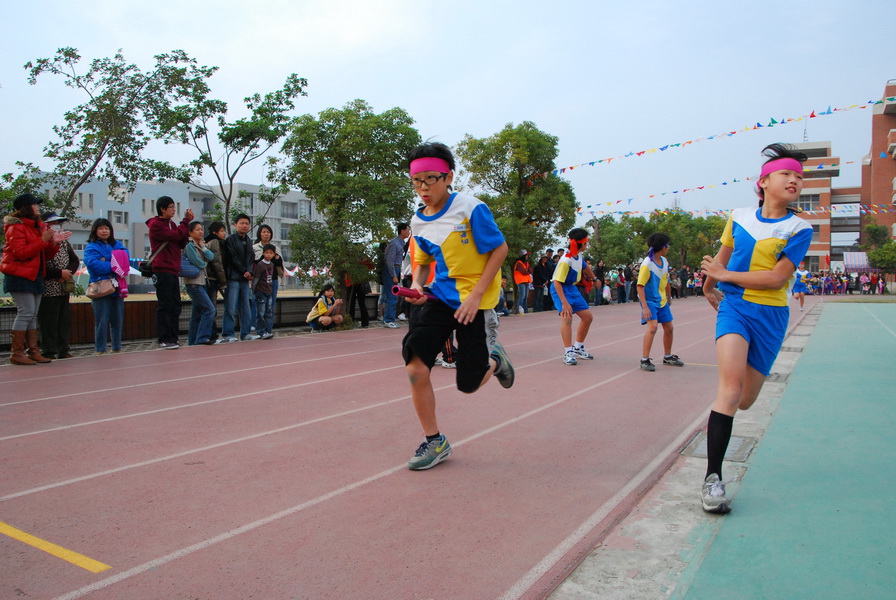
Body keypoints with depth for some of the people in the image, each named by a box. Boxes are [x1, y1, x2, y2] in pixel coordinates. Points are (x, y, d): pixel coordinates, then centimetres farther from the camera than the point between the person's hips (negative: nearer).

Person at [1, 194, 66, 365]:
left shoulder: (39, 227, 16)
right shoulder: (16, 227, -7)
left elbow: (47, 255, 16)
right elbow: (21, 253, -17)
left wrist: (54, 242, -2)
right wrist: (43, 240, -21)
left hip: (35, 276, 8)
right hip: (20, 275, -8)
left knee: (32, 315, 7)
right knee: (26, 312, -12)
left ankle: (33, 351, 10)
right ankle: (17, 354, -8)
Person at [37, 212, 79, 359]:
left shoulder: (64, 242, 14)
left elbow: (75, 260, 18)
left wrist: (69, 272, -1)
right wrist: (60, 273, -16)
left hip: (64, 289, 7)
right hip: (48, 290, -7)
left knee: (64, 321, 10)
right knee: (48, 322, -3)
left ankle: (63, 350, 17)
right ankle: (49, 352, 4)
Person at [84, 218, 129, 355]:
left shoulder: (117, 245, 16)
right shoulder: (91, 247, 2)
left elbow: (126, 260, -1)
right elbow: (93, 263, -15)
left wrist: (105, 264, -14)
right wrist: (113, 267, -11)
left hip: (117, 289, 4)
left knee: (117, 320, 9)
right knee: (102, 321, -4)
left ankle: (117, 348, 19)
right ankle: (100, 350, 3)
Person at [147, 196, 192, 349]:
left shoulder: (171, 224, 20)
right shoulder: (156, 225, -6)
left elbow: (182, 243, 12)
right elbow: (175, 235, -19)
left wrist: (186, 222, 0)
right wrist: (186, 221, -9)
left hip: (173, 270, 9)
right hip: (163, 271, -9)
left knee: (175, 306, 8)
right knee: (165, 306, -8)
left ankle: (172, 339, 12)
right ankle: (165, 340, -5)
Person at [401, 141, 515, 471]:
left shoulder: (471, 208, -14)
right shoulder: (418, 220, 3)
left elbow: (500, 249, -11)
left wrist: (475, 296, -17)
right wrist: (417, 283, -6)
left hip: (474, 302, -5)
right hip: (441, 297, 5)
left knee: (468, 384, -1)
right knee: (415, 367, -12)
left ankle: (493, 359, 36)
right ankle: (434, 442, 7)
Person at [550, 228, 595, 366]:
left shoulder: (579, 256, -2)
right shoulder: (566, 260, -27)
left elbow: (583, 267, 22)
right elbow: (557, 282, -29)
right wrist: (564, 303, -33)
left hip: (572, 288, 9)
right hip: (560, 289, -9)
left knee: (588, 317, 10)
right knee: (567, 317, -26)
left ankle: (578, 348, 26)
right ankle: (568, 353, -20)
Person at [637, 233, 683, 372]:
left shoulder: (664, 261, 2)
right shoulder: (647, 264, -20)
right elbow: (640, 286, -22)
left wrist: (669, 298, 22)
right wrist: (645, 307, -27)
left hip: (662, 301, 8)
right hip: (650, 301, -8)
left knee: (668, 327, 12)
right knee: (653, 327, -22)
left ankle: (667, 356, 31)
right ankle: (644, 360, -13)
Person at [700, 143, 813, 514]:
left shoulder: (799, 229, -3)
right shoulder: (739, 217, 5)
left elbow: (776, 277, -14)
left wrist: (724, 275, -13)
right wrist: (708, 287, 32)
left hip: (769, 316, 0)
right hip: (733, 306, 0)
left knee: (744, 401, 7)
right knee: (731, 384, -22)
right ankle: (713, 477, -21)